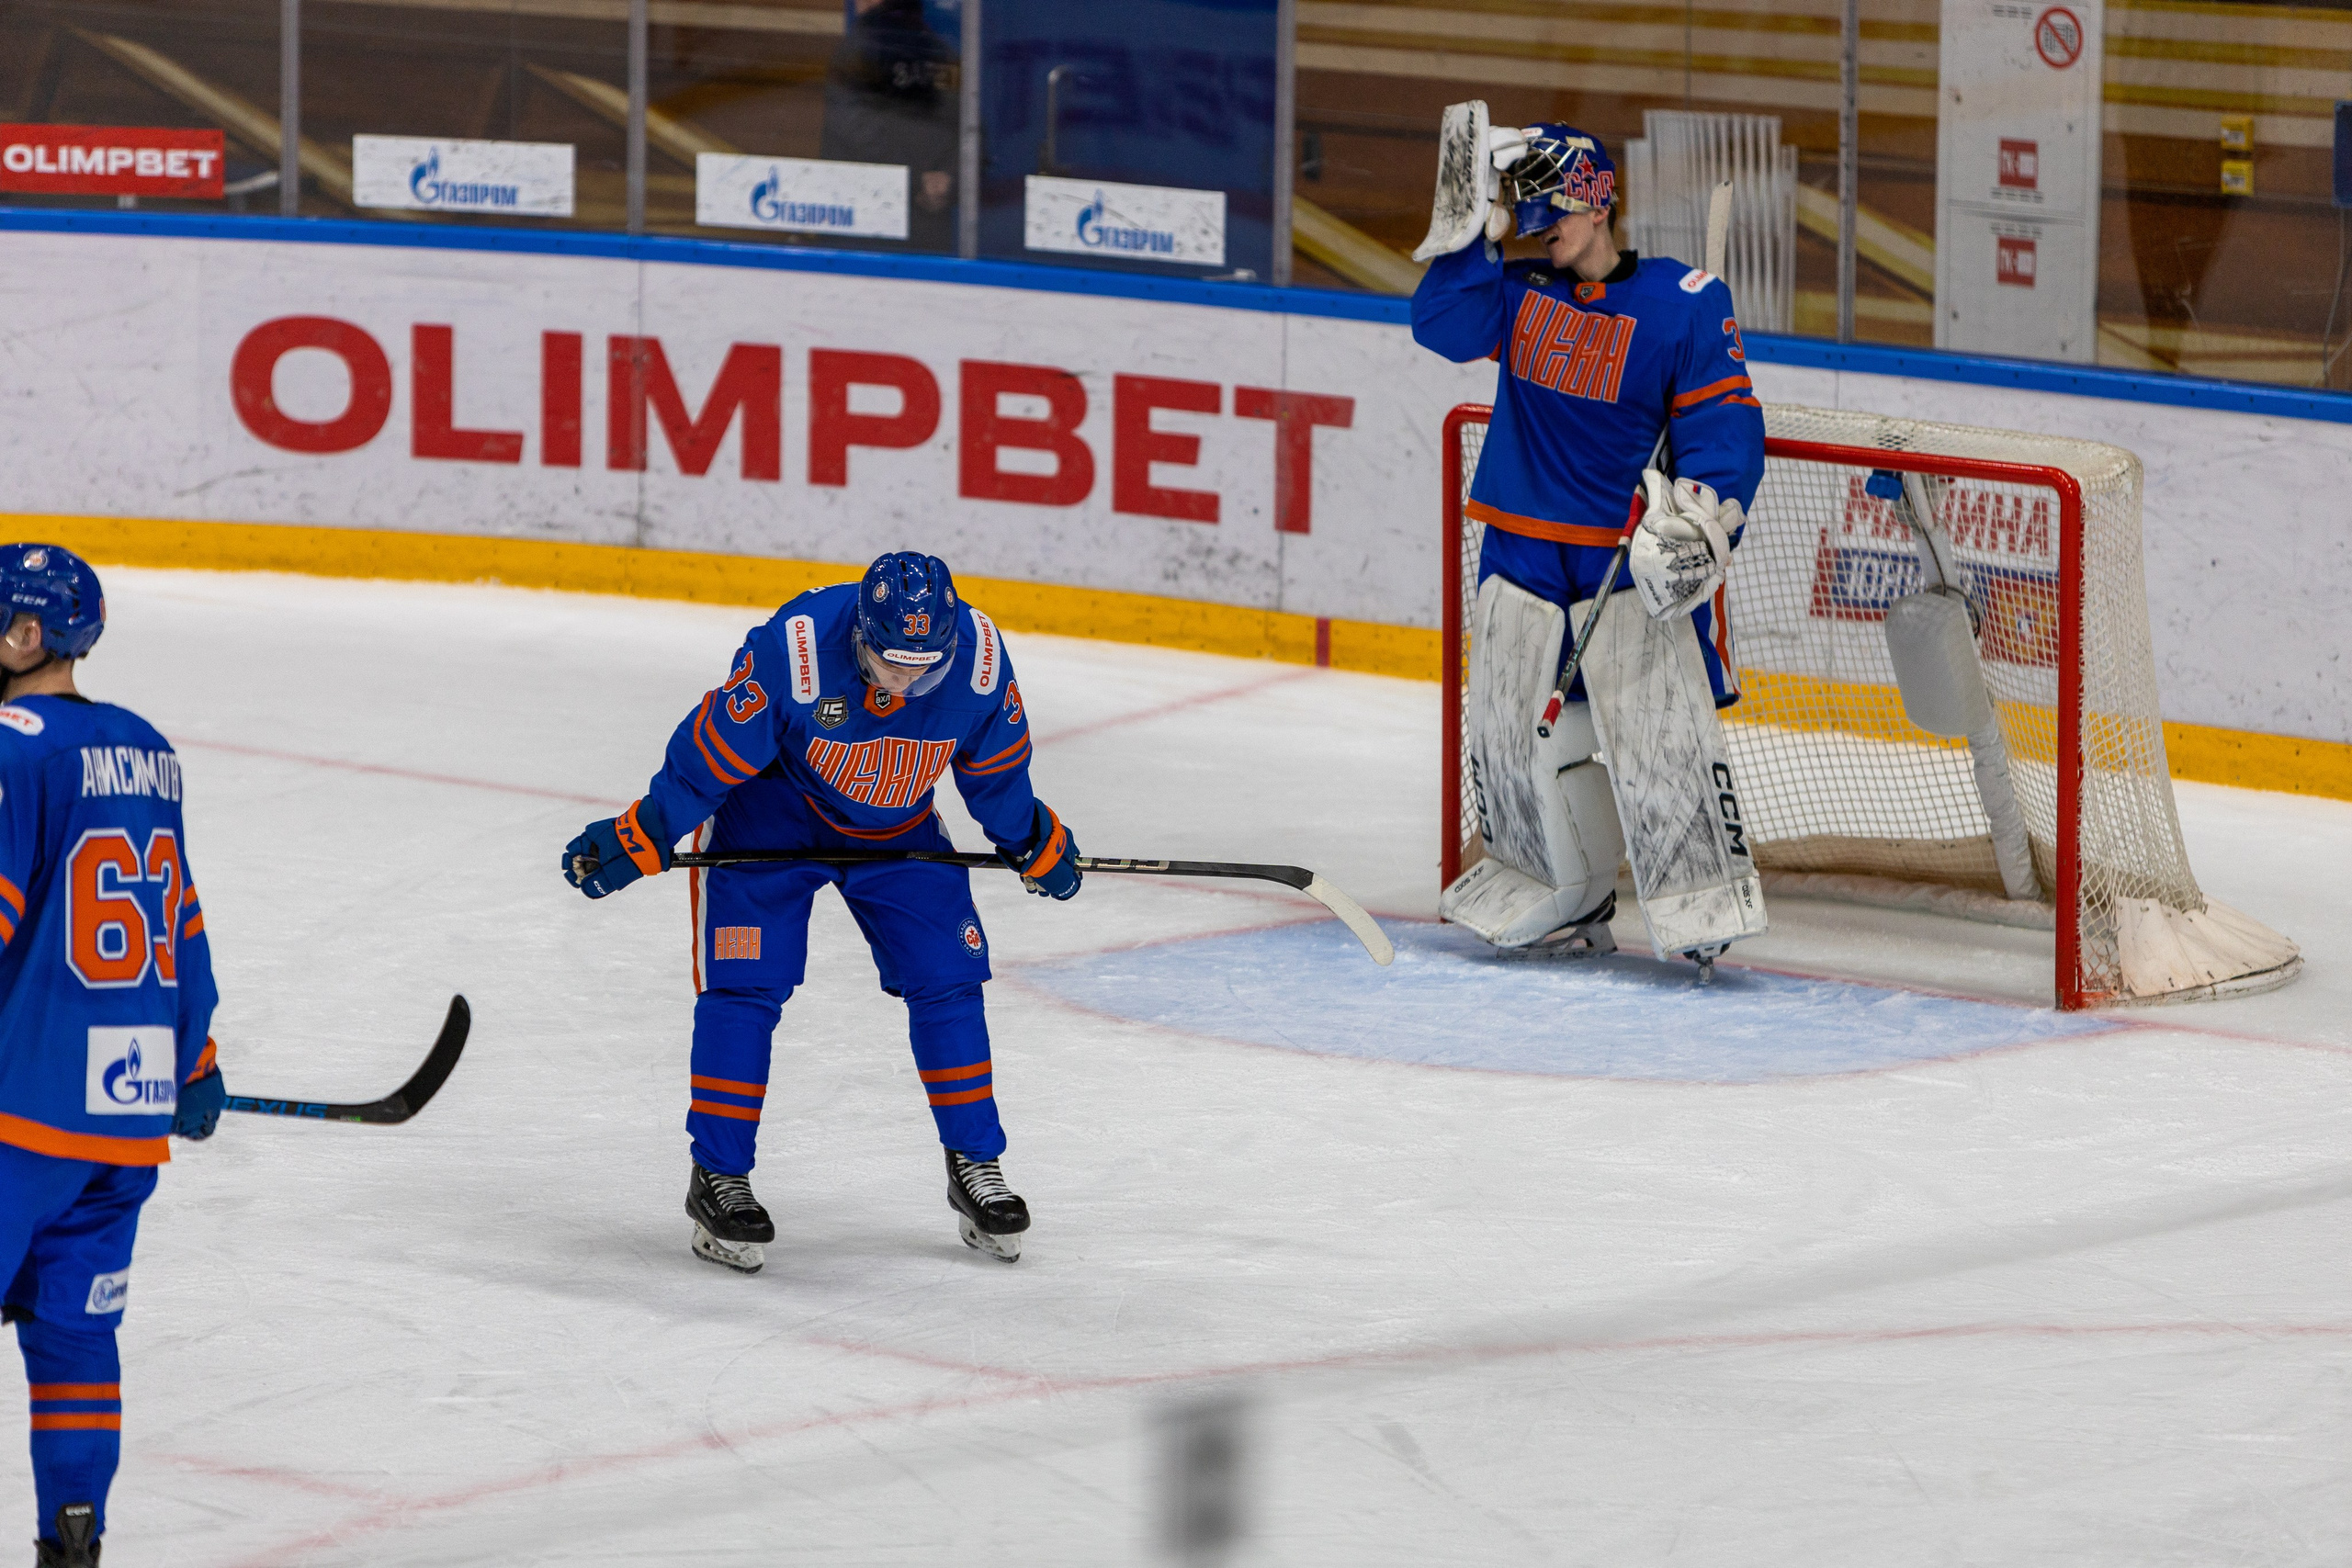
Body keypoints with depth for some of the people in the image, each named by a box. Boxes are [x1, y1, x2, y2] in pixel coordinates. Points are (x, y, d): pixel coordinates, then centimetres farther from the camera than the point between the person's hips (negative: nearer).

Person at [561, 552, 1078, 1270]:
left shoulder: (978, 655, -25)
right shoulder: (791, 651, -37)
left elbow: (993, 765, -3)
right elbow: (713, 753, -24)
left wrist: (1033, 842, 10)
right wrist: (638, 840, -20)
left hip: (896, 824, 3)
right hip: (770, 811, -3)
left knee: (946, 980, -1)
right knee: (746, 982, -12)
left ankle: (975, 1168, 13)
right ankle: (717, 1179, -3)